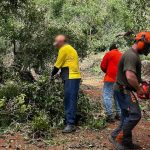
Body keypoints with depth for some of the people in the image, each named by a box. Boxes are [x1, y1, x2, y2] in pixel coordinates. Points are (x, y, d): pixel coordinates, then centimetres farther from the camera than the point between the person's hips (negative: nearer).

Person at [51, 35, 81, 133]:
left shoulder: (64, 49, -6)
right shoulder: (70, 49, 23)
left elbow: (58, 65, -3)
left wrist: (52, 75, 10)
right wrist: (62, 75, 16)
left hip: (71, 78, -10)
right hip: (74, 77, 10)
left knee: (70, 101, -11)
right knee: (70, 101, 11)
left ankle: (70, 124, -12)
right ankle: (70, 121, 16)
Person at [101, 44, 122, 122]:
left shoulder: (109, 54, -2)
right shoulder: (122, 55, 11)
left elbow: (102, 66, -2)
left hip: (110, 78, -6)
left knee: (107, 96, -5)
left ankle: (110, 116, -11)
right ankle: (119, 114, 18)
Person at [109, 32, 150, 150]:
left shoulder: (133, 55, 15)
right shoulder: (131, 56, -20)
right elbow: (130, 76, -32)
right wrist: (139, 89, -18)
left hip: (125, 91, 11)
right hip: (124, 91, -11)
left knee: (128, 116, 13)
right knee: (135, 115, -13)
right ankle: (116, 137, -6)